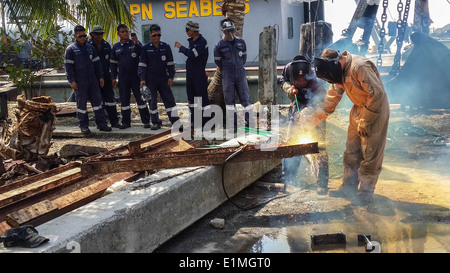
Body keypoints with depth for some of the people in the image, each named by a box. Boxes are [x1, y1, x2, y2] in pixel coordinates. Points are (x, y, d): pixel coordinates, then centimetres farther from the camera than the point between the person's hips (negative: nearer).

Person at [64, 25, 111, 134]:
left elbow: (97, 63, 17)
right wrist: (72, 81, -12)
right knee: (81, 103, 2)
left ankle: (101, 123, 9)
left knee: (97, 100, 4)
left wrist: (100, 77, 12)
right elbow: (68, 66, -6)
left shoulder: (90, 47, 13)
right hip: (79, 82, -4)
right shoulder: (71, 49, -2)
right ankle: (83, 126, 10)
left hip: (93, 80, 5)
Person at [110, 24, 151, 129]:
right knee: (124, 100, 7)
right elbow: (113, 63, 14)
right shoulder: (116, 47, 10)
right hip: (123, 78, 3)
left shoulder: (134, 44, 2)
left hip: (136, 76, -3)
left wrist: (136, 43, -19)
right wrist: (114, 78, 9)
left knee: (140, 98, -1)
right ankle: (126, 122, 15)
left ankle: (146, 121, 5)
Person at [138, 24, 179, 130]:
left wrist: (171, 77, 1)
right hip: (150, 80, -1)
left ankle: (175, 121, 3)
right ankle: (155, 122, 14)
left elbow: (170, 63, 7)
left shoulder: (166, 47, 4)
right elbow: (142, 64, 2)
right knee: (152, 101, 5)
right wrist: (142, 79, -6)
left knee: (169, 99, -1)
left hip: (163, 79, 1)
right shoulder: (146, 48, 1)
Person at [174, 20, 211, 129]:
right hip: (190, 73, 9)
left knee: (202, 97, -5)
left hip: (199, 73, -9)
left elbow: (192, 54, -25)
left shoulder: (202, 41, -15)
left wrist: (180, 47, -15)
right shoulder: (191, 40, 11)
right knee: (191, 97, 11)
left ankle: (206, 121, 0)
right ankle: (194, 121, 19)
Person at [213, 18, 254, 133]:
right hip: (227, 76, -2)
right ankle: (232, 127, 9)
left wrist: (239, 66, 10)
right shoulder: (219, 45, -5)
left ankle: (250, 124, 11)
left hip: (241, 75, 2)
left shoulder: (241, 42, 3)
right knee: (229, 101, 2)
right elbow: (218, 61, 4)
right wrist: (227, 70, 8)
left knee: (246, 99, 3)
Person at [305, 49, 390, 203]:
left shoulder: (360, 67, -26)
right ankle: (349, 187, 19)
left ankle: (366, 191, 5)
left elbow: (377, 93, -27)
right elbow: (332, 98, 11)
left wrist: (365, 121, -21)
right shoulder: (340, 72, 3)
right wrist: (313, 119, 7)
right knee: (351, 151, 10)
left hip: (375, 110, -9)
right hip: (358, 110, 9)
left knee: (370, 153, -5)